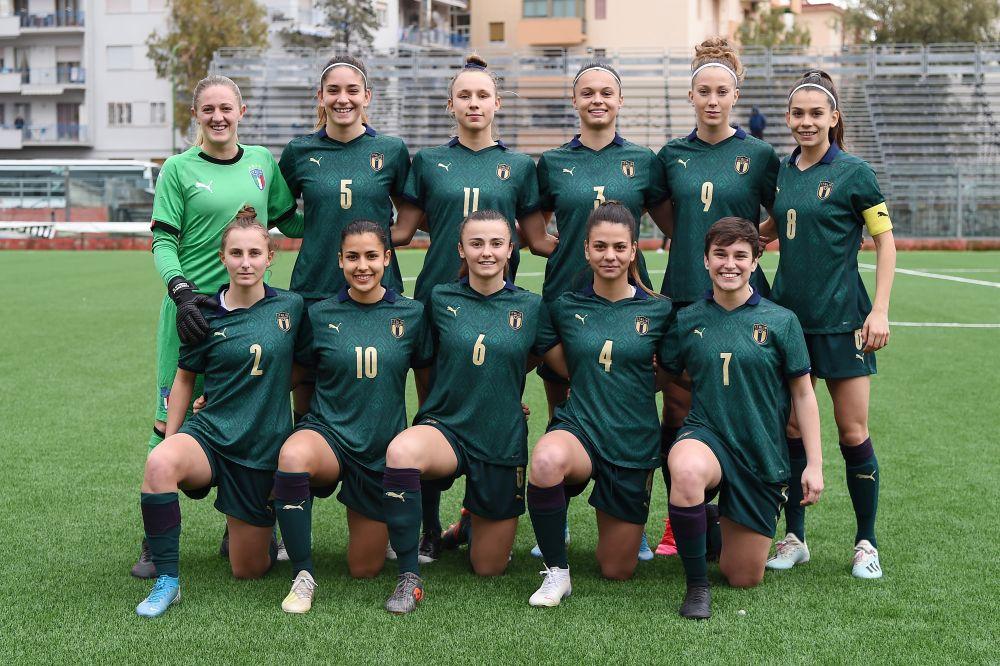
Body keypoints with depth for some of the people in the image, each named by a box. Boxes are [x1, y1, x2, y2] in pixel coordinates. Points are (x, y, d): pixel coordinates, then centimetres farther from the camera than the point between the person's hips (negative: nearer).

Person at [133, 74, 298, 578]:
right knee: (172, 416, -3)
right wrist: (181, 291, -18)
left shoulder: (263, 162, 10)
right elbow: (163, 241, -4)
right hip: (192, 306, -3)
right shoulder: (179, 169, 0)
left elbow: (287, 219, 20)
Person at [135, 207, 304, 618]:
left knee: (248, 571, 6)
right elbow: (184, 379, 9)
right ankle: (167, 581, -23)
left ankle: (262, 530, 43)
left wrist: (302, 437, 10)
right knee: (159, 464, -38)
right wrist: (170, 441, 7)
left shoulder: (291, 307, -1)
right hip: (209, 438, -1)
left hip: (265, 450, 1)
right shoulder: (207, 317, -3)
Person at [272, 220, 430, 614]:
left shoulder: (412, 315, -2)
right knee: (293, 455, -40)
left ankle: (383, 524, 43)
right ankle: (303, 577, -24)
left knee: (364, 570, 6)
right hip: (328, 433, -1)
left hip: (384, 450, 1)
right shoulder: (320, 315, -3)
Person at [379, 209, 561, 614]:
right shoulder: (441, 300, 0)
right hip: (445, 428, -1)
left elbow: (574, 368, 13)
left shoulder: (530, 307, 1)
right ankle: (409, 579, -26)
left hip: (503, 442, 1)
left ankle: (478, 517, 46)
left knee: (489, 568, 9)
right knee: (401, 451, -39)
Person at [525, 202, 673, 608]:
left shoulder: (658, 311, -1)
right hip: (577, 429, -1)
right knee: (546, 460, -40)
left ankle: (628, 520, 45)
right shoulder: (566, 308, 0)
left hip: (634, 442, 1)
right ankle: (556, 572, -17)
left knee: (617, 570, 7)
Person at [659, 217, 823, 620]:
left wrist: (814, 463, -1)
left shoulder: (780, 321, -2)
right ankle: (696, 584, -20)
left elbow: (803, 394, 3)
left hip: (762, 456, 1)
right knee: (686, 470, -41)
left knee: (745, 579, 5)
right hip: (705, 435, -1)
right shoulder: (687, 320, 1)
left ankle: (724, 525, 42)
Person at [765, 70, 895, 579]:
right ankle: (794, 538, 18)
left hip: (842, 320, -4)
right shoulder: (778, 172, 8)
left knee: (853, 433, -2)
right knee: (790, 429, 6)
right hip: (789, 316, 4)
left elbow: (885, 240, -4)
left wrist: (880, 310, -10)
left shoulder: (853, 172, -5)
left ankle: (866, 544, 11)